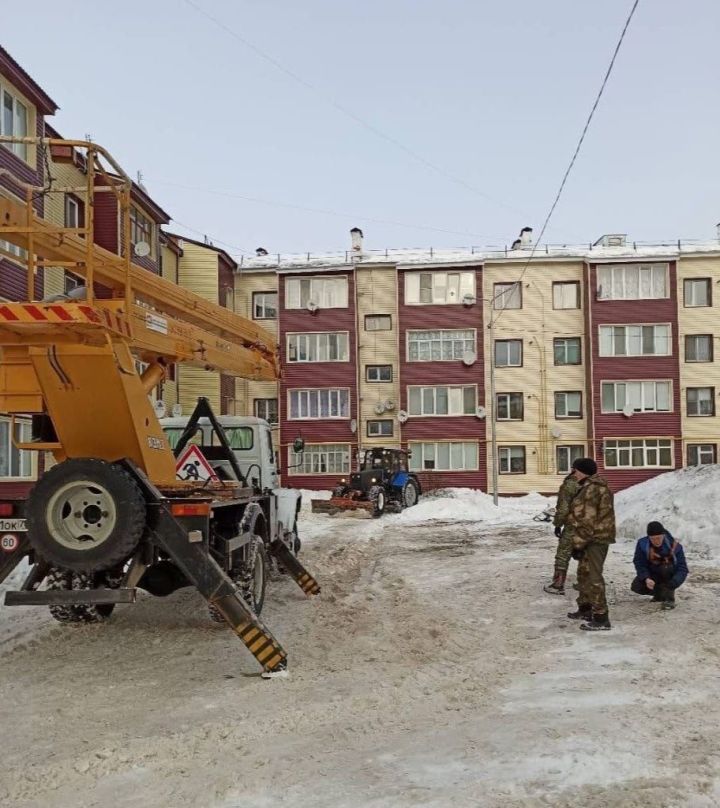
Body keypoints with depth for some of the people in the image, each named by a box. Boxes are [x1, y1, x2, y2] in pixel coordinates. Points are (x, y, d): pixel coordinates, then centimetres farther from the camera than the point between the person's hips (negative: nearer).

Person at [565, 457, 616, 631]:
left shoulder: (591, 490, -20)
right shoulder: (593, 487, 15)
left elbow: (587, 521, -23)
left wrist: (578, 544, -19)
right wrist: (580, 542, 24)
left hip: (595, 539, -11)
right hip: (596, 537, 11)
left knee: (593, 577, -8)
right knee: (584, 573, 21)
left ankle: (601, 618, -5)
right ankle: (585, 609, 32)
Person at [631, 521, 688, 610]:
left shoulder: (675, 546, -24)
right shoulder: (642, 544, -18)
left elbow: (683, 569, -26)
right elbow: (639, 564, -16)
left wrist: (671, 584, -43)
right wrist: (646, 578, -36)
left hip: (671, 576, -3)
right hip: (653, 575, 3)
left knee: (665, 567, -36)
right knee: (636, 587, -22)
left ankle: (669, 597, -17)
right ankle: (660, 593, 8)